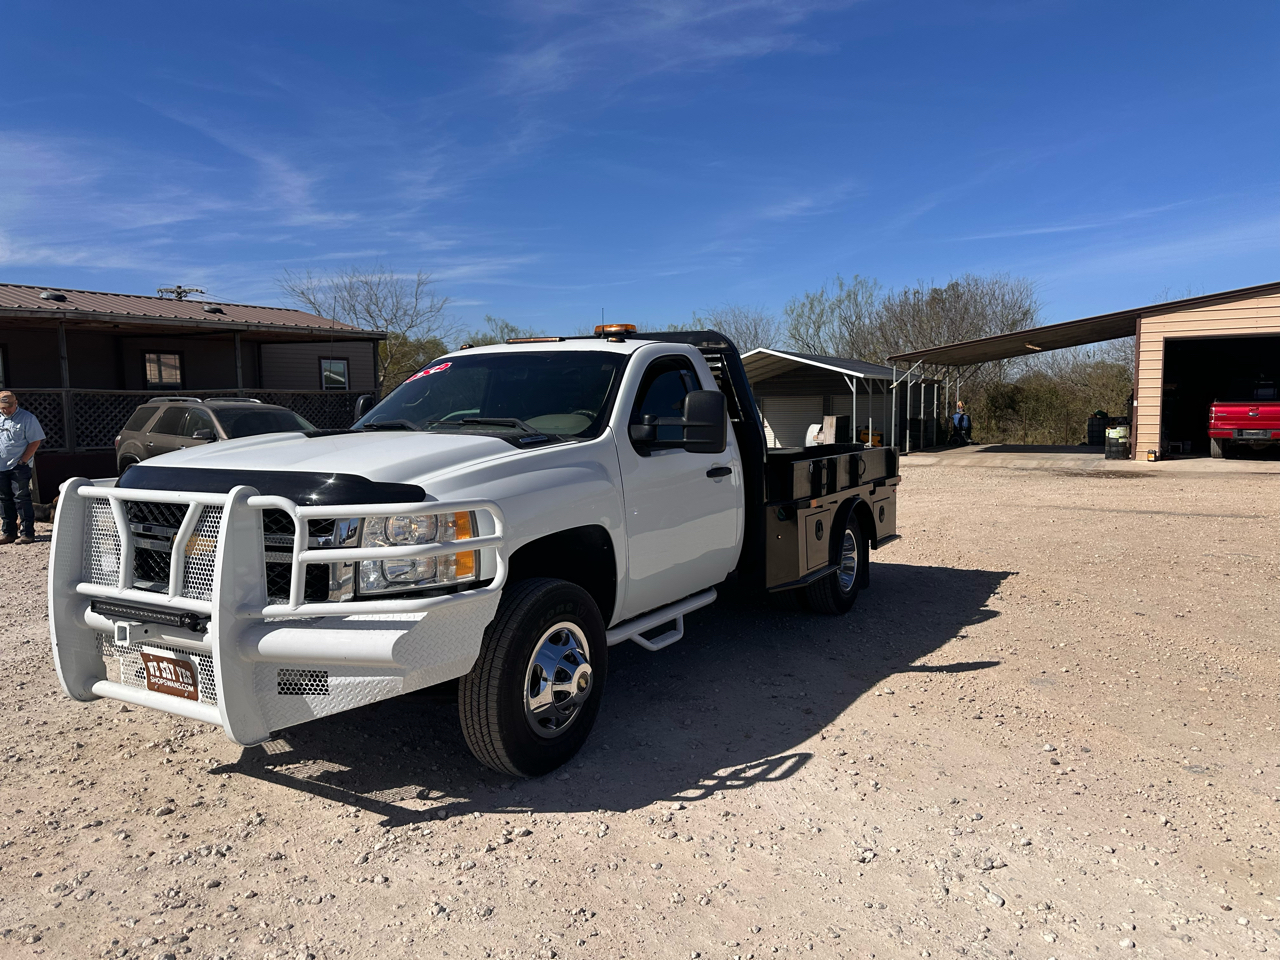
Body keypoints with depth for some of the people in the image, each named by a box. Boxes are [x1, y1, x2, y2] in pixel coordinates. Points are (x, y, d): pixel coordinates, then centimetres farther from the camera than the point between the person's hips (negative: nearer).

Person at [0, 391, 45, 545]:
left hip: (19, 467, -6)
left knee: (22, 499, -7)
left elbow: (35, 441, -9)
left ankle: (28, 533, -3)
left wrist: (23, 461, -13)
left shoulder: (27, 418, -6)